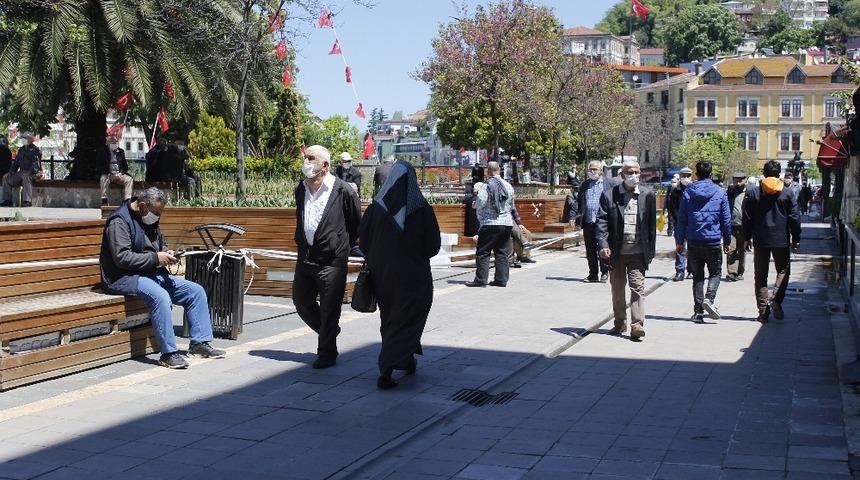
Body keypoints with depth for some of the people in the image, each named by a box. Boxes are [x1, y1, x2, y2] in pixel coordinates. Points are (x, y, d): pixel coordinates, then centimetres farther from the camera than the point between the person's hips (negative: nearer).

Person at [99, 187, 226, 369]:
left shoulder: (151, 219, 14)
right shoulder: (119, 221, -14)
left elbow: (161, 243, 29)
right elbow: (122, 257, -22)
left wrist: (167, 254, 4)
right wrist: (155, 258, -20)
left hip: (153, 274, 9)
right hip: (125, 277, -9)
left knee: (196, 291, -2)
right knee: (160, 296, -37)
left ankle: (200, 343, 3)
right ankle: (168, 353, -30)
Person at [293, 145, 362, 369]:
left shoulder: (343, 191, -11)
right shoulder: (301, 190, 7)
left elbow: (356, 224, 0)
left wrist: (344, 247, 5)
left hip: (332, 260, -6)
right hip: (305, 257, 6)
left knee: (329, 309, 1)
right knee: (301, 301, 13)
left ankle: (327, 353, 17)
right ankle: (328, 332, 38)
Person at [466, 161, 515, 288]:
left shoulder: (486, 187, -11)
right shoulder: (508, 186, 7)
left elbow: (480, 205, -13)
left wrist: (481, 219, 3)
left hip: (490, 224, -5)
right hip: (507, 223, 6)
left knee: (483, 253, 0)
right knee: (502, 253, 11)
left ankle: (480, 280, -2)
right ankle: (501, 280, 11)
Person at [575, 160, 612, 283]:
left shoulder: (608, 184, 2)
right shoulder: (584, 184, 15)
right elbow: (578, 201, 17)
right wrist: (578, 216, 5)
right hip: (587, 222, 4)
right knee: (590, 250, 9)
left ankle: (604, 273, 11)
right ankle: (592, 274, 17)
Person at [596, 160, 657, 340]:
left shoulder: (647, 195, 3)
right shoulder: (609, 195, -1)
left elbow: (652, 224, 6)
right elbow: (602, 222, -5)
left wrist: (651, 251, 4)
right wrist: (603, 245, -18)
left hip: (638, 252, -1)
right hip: (617, 251, 1)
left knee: (638, 287, -7)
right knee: (617, 290, 13)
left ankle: (637, 325, -8)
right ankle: (619, 323, 27)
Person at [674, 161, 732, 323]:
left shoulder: (688, 192, 0)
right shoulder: (720, 193, -2)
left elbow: (681, 218, 2)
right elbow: (726, 219, 2)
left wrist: (680, 241, 9)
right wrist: (727, 241, 12)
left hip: (693, 242, 2)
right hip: (713, 241, -1)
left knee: (697, 276, 10)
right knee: (715, 273, 12)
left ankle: (698, 311, 7)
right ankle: (709, 298, -13)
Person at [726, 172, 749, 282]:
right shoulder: (730, 193, 10)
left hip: (744, 227, 0)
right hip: (731, 227, 0)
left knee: (742, 251, 9)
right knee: (731, 250, -8)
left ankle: (740, 273, 19)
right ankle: (731, 273, -8)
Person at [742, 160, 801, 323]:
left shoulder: (753, 193, -1)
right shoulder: (786, 193, -2)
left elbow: (747, 218, 1)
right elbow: (794, 218, 0)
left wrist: (747, 237, 9)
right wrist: (796, 239, 8)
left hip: (760, 241, 1)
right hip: (781, 240, -1)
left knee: (761, 275, 7)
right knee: (783, 270, 12)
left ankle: (763, 309, 3)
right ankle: (776, 299, -12)